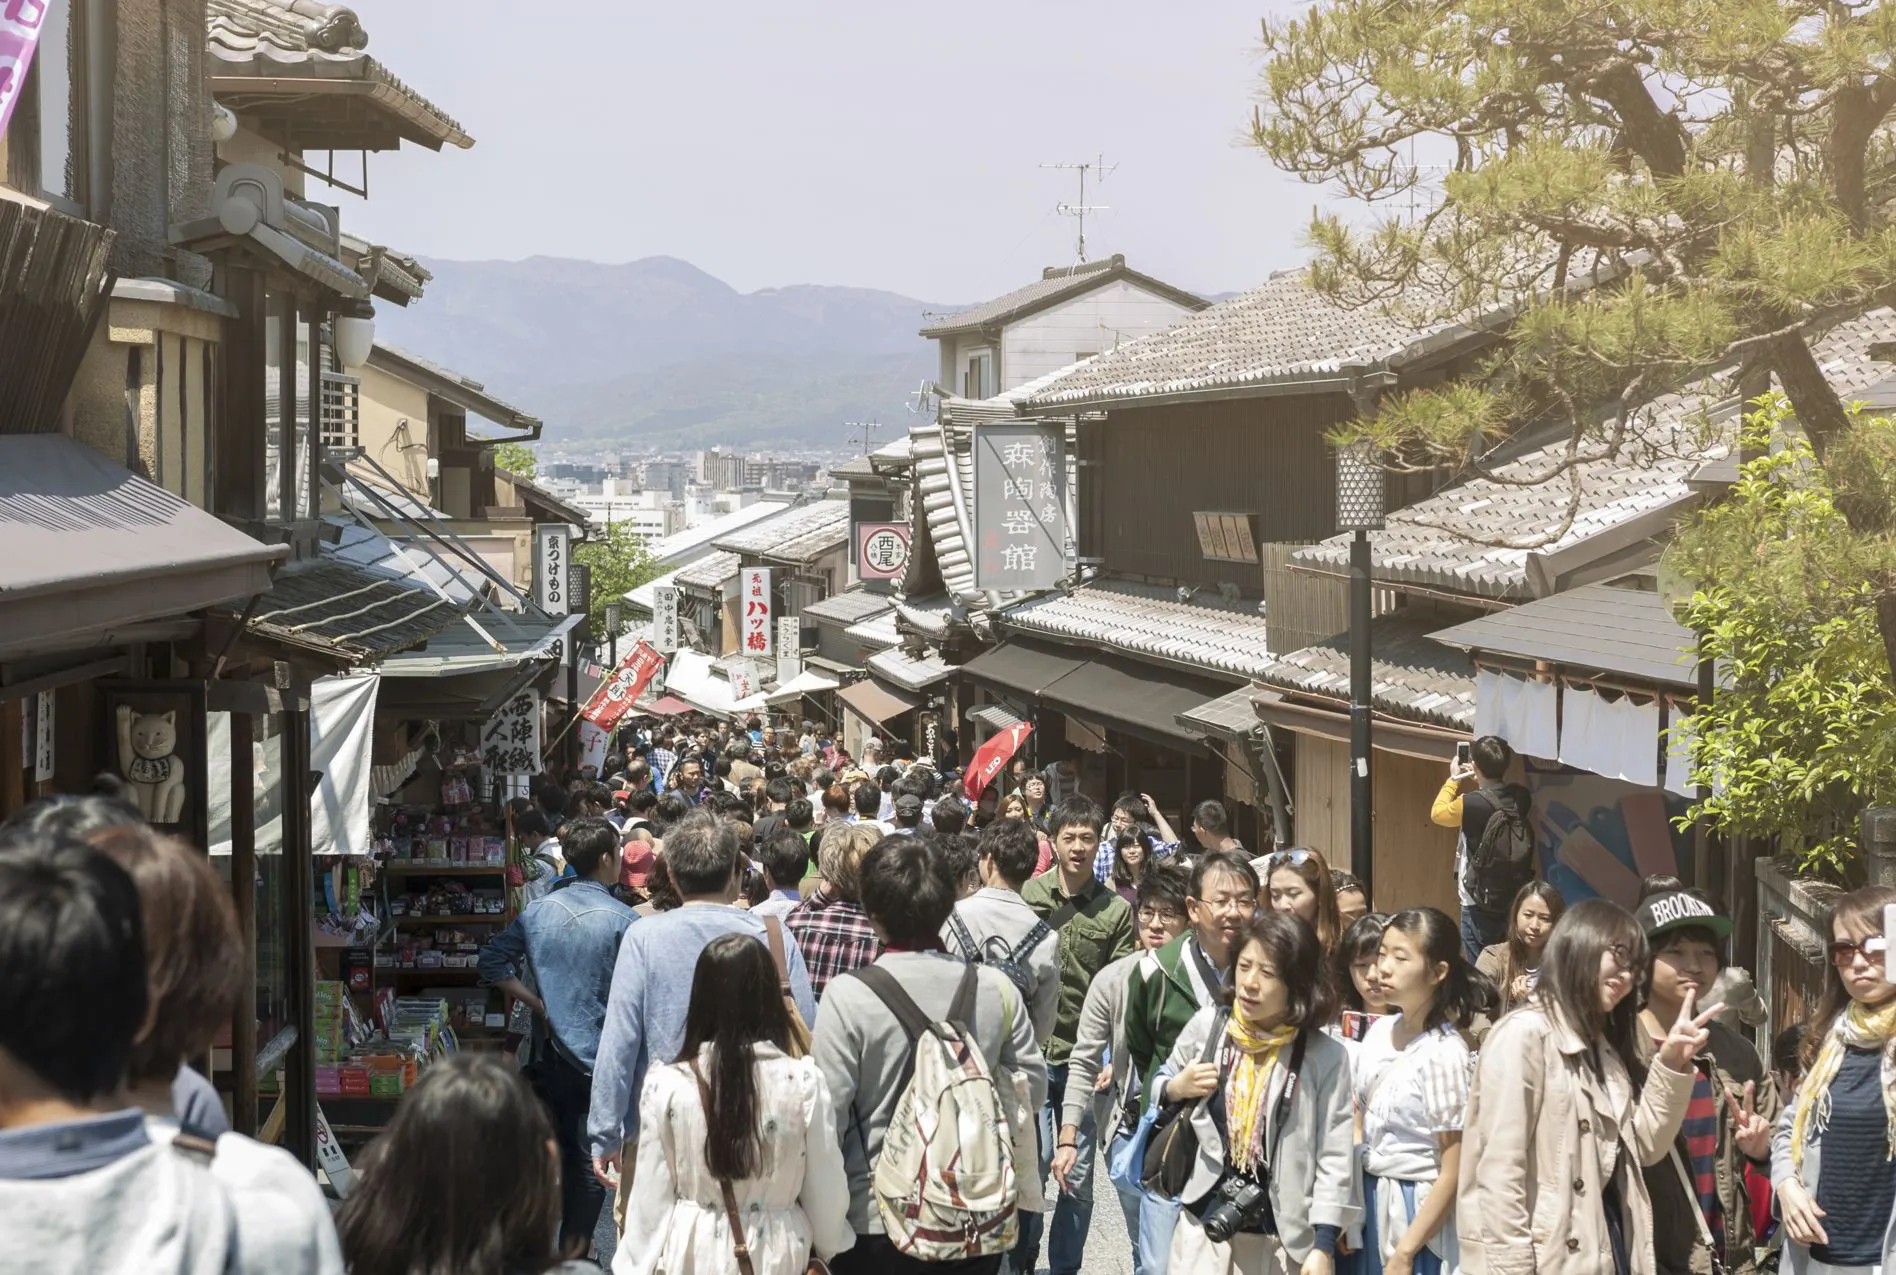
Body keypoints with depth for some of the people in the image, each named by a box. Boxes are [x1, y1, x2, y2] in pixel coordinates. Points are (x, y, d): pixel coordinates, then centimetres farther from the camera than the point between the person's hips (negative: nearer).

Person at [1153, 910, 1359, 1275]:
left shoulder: (1325, 1057, -9)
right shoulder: (1207, 1026, 0)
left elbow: (1335, 1159, -8)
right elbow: (1161, 1082, 18)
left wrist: (1324, 1245, -11)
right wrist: (1177, 1088, -5)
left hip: (1282, 1236, -2)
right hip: (1205, 1224, 2)